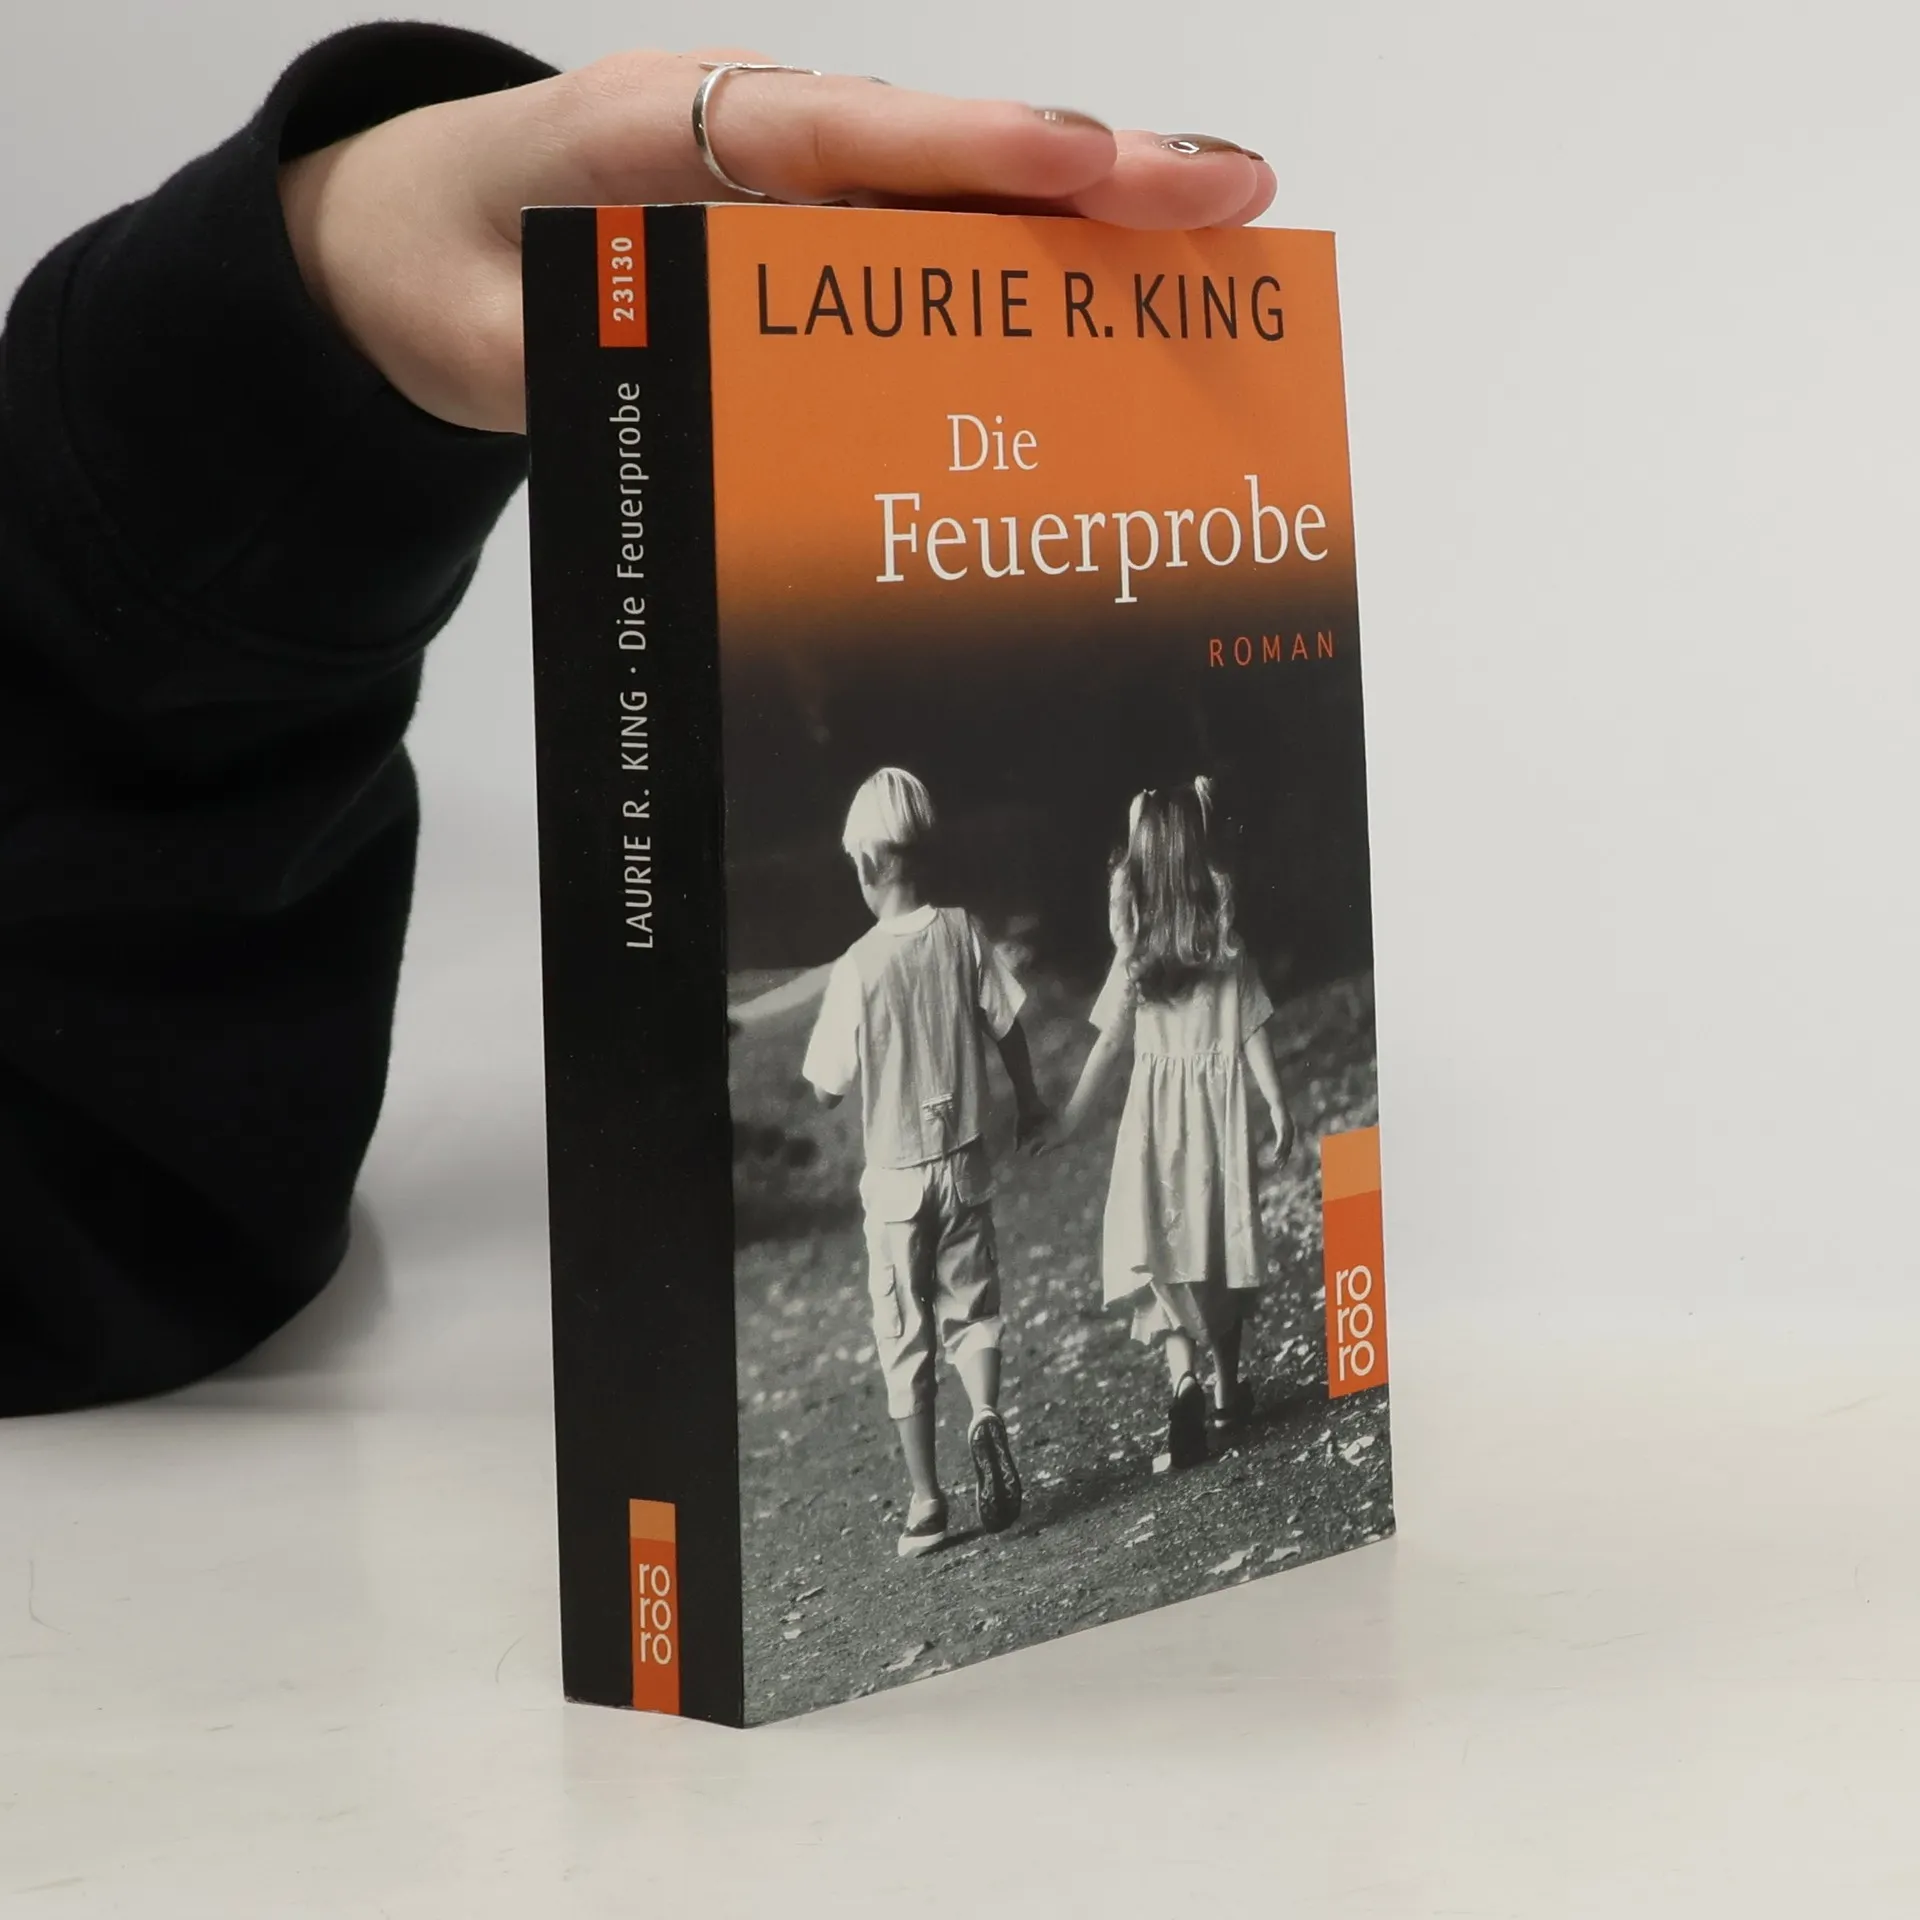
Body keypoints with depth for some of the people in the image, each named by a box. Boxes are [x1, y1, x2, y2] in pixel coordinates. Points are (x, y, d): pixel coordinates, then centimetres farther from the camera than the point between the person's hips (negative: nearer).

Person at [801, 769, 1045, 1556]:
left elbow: (827, 1087, -10)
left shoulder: (856, 970, -16)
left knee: (905, 1340, 8)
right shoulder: (963, 933, -8)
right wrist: (1029, 1102, 18)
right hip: (965, 1165, 2)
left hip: (895, 1176, -2)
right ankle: (986, 1414, -11)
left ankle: (925, 1502, 8)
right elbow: (1008, 1026, 1)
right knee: (972, 1306, 17)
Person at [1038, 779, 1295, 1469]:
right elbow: (1252, 1030, -6)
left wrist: (1072, 1116, 8)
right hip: (1220, 1099, 1)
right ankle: (1227, 1390, 23)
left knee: (1157, 1248, 1)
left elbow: (1111, 1041, -2)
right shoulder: (1227, 948, -5)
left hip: (1157, 1102, -1)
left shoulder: (1136, 959, -5)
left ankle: (1183, 1378, -21)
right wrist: (1278, 1103, 1)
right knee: (1222, 1240, 13)